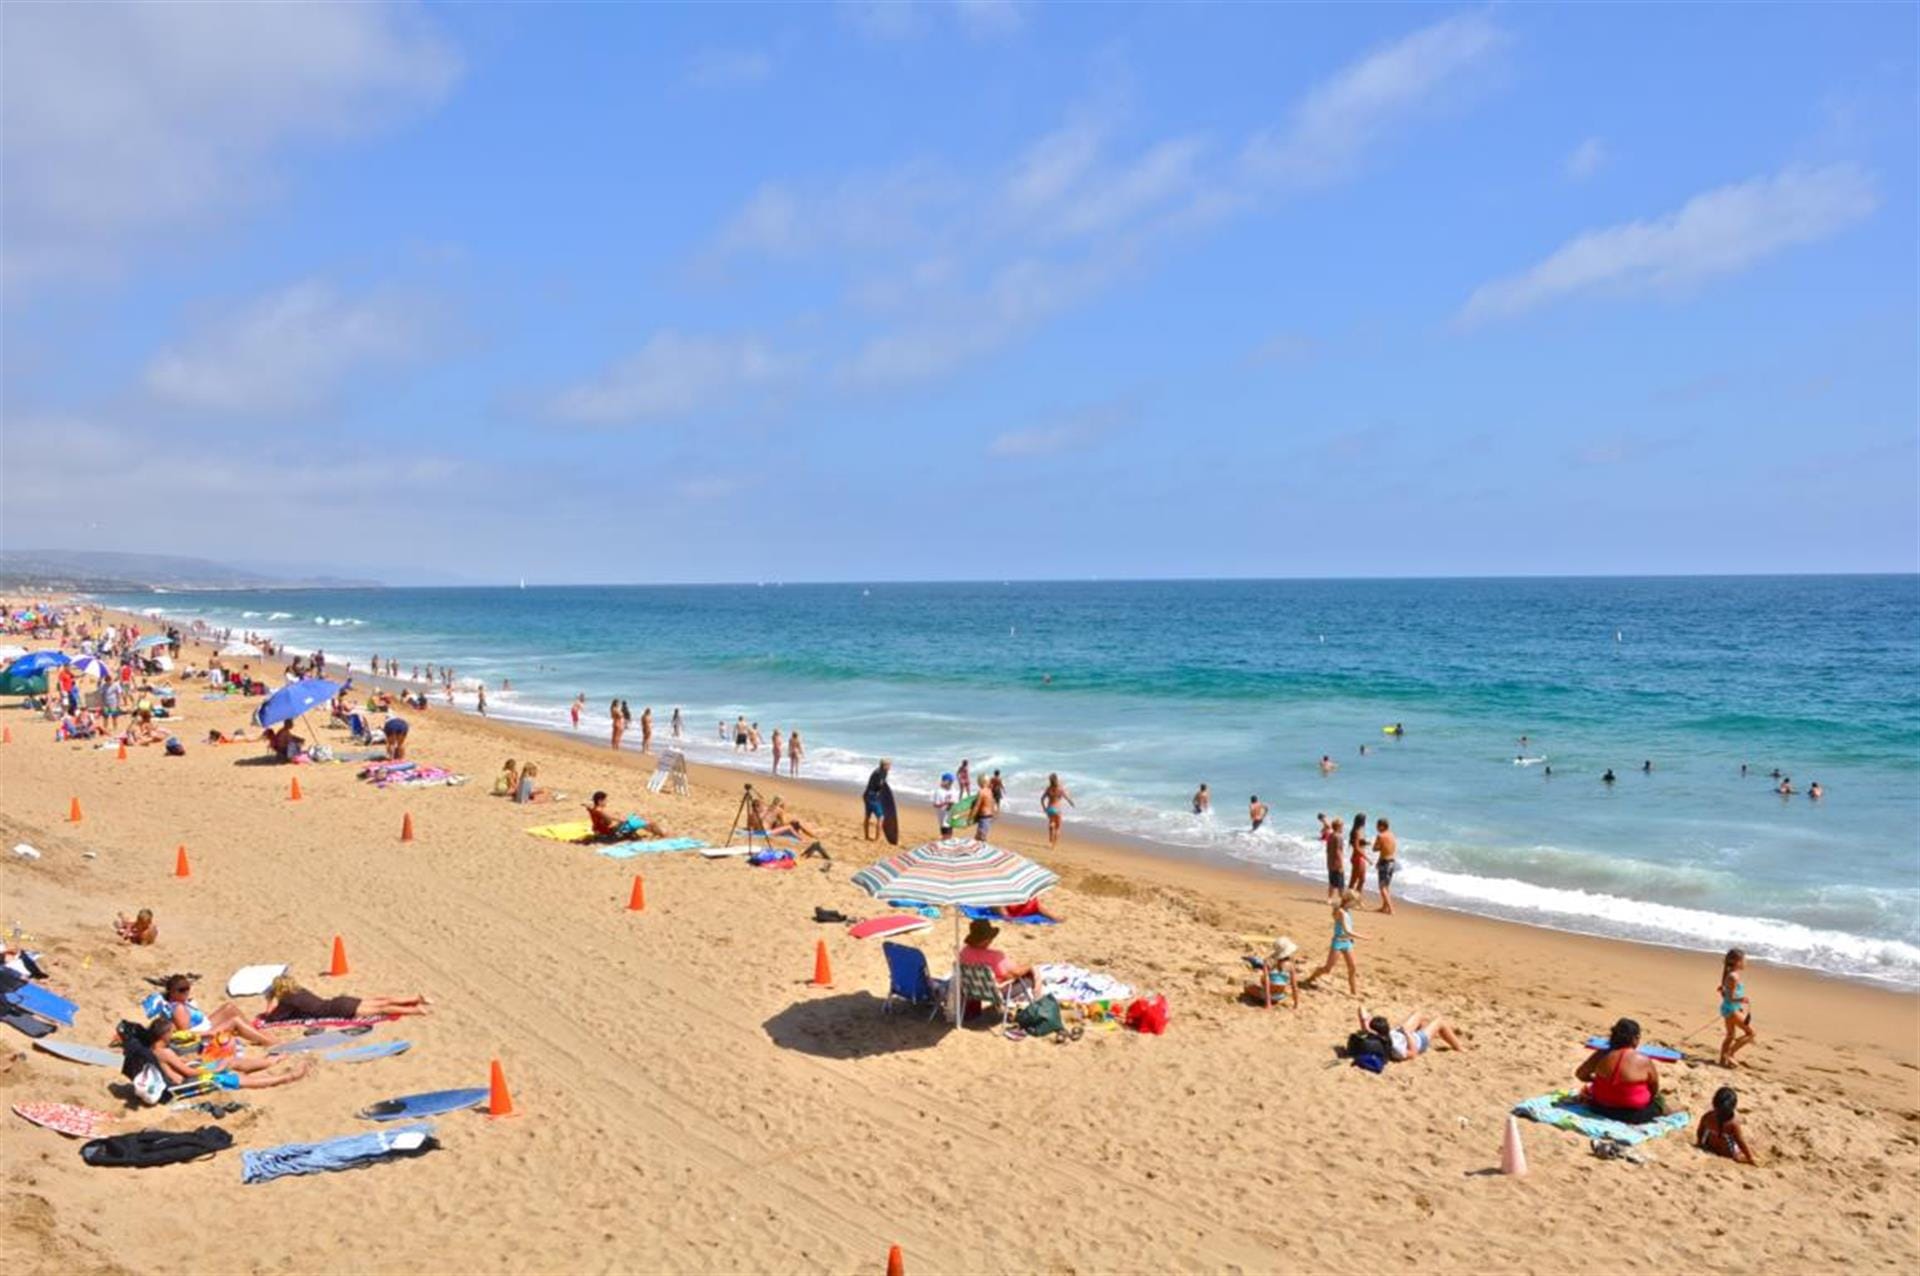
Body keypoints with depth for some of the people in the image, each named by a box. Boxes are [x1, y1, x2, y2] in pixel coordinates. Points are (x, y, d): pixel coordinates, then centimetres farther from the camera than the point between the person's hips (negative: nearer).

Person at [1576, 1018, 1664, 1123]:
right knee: (1659, 1101, 25)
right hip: (1633, 1115, -1)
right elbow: (1655, 1090, -4)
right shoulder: (1644, 1061, -18)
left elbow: (1580, 1074, 1)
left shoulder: (1601, 1055, -10)